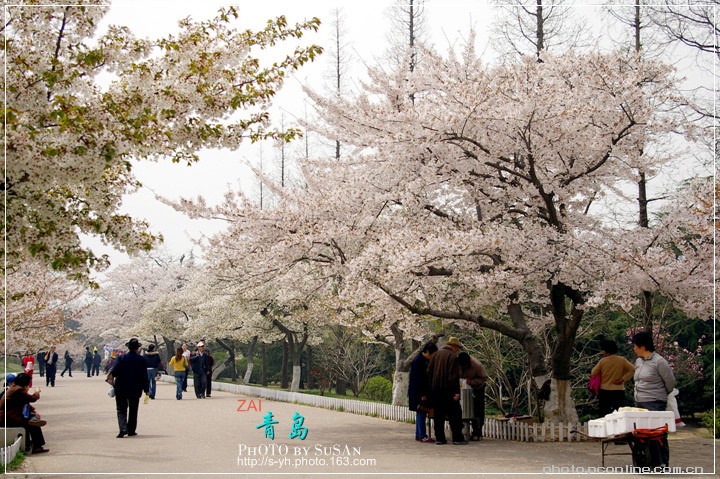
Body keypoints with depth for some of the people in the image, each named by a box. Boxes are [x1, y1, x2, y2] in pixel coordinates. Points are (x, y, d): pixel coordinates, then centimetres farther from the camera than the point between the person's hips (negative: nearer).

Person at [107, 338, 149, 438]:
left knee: (121, 410, 3)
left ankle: (123, 429, -15)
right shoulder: (142, 360, -4)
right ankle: (131, 430, 16)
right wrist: (146, 389, 5)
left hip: (121, 389, -1)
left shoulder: (121, 358, -7)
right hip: (135, 390, 1)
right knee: (133, 410, 13)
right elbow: (144, 376, -3)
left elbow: (114, 372, -11)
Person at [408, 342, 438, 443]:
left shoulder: (426, 361, 12)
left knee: (421, 412, 12)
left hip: (424, 391, 9)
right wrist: (422, 394, -20)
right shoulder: (417, 361, -16)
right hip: (419, 392, -9)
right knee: (421, 412, -8)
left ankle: (418, 435, 17)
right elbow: (417, 379, -19)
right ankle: (422, 435, -6)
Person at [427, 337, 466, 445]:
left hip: (436, 390, 6)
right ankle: (457, 438, -2)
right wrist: (456, 391, -15)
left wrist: (432, 386, 16)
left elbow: (429, 371, 13)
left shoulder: (436, 354, 12)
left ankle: (439, 438, 8)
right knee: (455, 414, -1)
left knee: (438, 414, 9)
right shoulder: (452, 356, -9)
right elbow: (454, 376, -14)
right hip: (448, 390, -6)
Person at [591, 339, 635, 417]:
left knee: (604, 414, 6)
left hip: (604, 391, 0)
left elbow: (593, 374, 0)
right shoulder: (622, 360, 0)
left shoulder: (602, 361, -2)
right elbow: (632, 369, -9)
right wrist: (622, 379, -7)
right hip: (619, 391, 0)